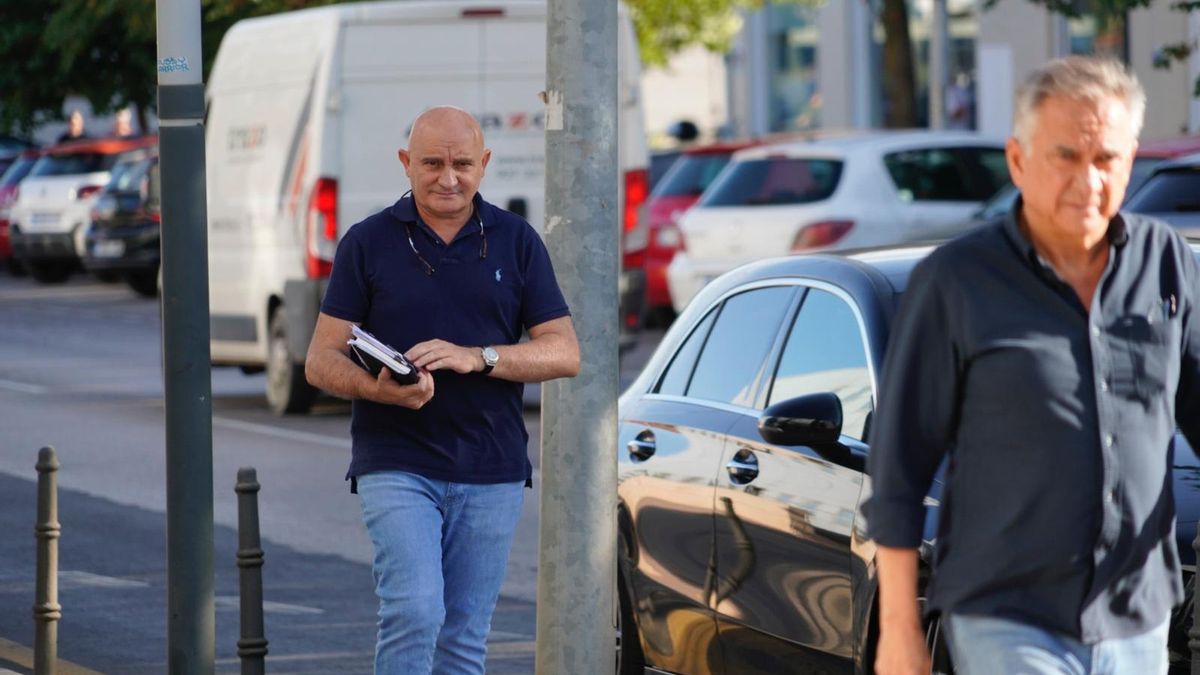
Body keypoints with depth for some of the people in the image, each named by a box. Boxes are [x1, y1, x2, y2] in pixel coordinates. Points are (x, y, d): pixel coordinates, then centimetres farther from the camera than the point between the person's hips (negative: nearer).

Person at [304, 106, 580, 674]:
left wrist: (476, 357, -15)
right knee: (414, 611, -20)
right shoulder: (367, 243, 2)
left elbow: (565, 353, 2)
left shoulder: (516, 242, 6)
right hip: (397, 465, -2)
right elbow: (321, 360, 0)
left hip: (491, 471, 2)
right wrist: (377, 387, -22)